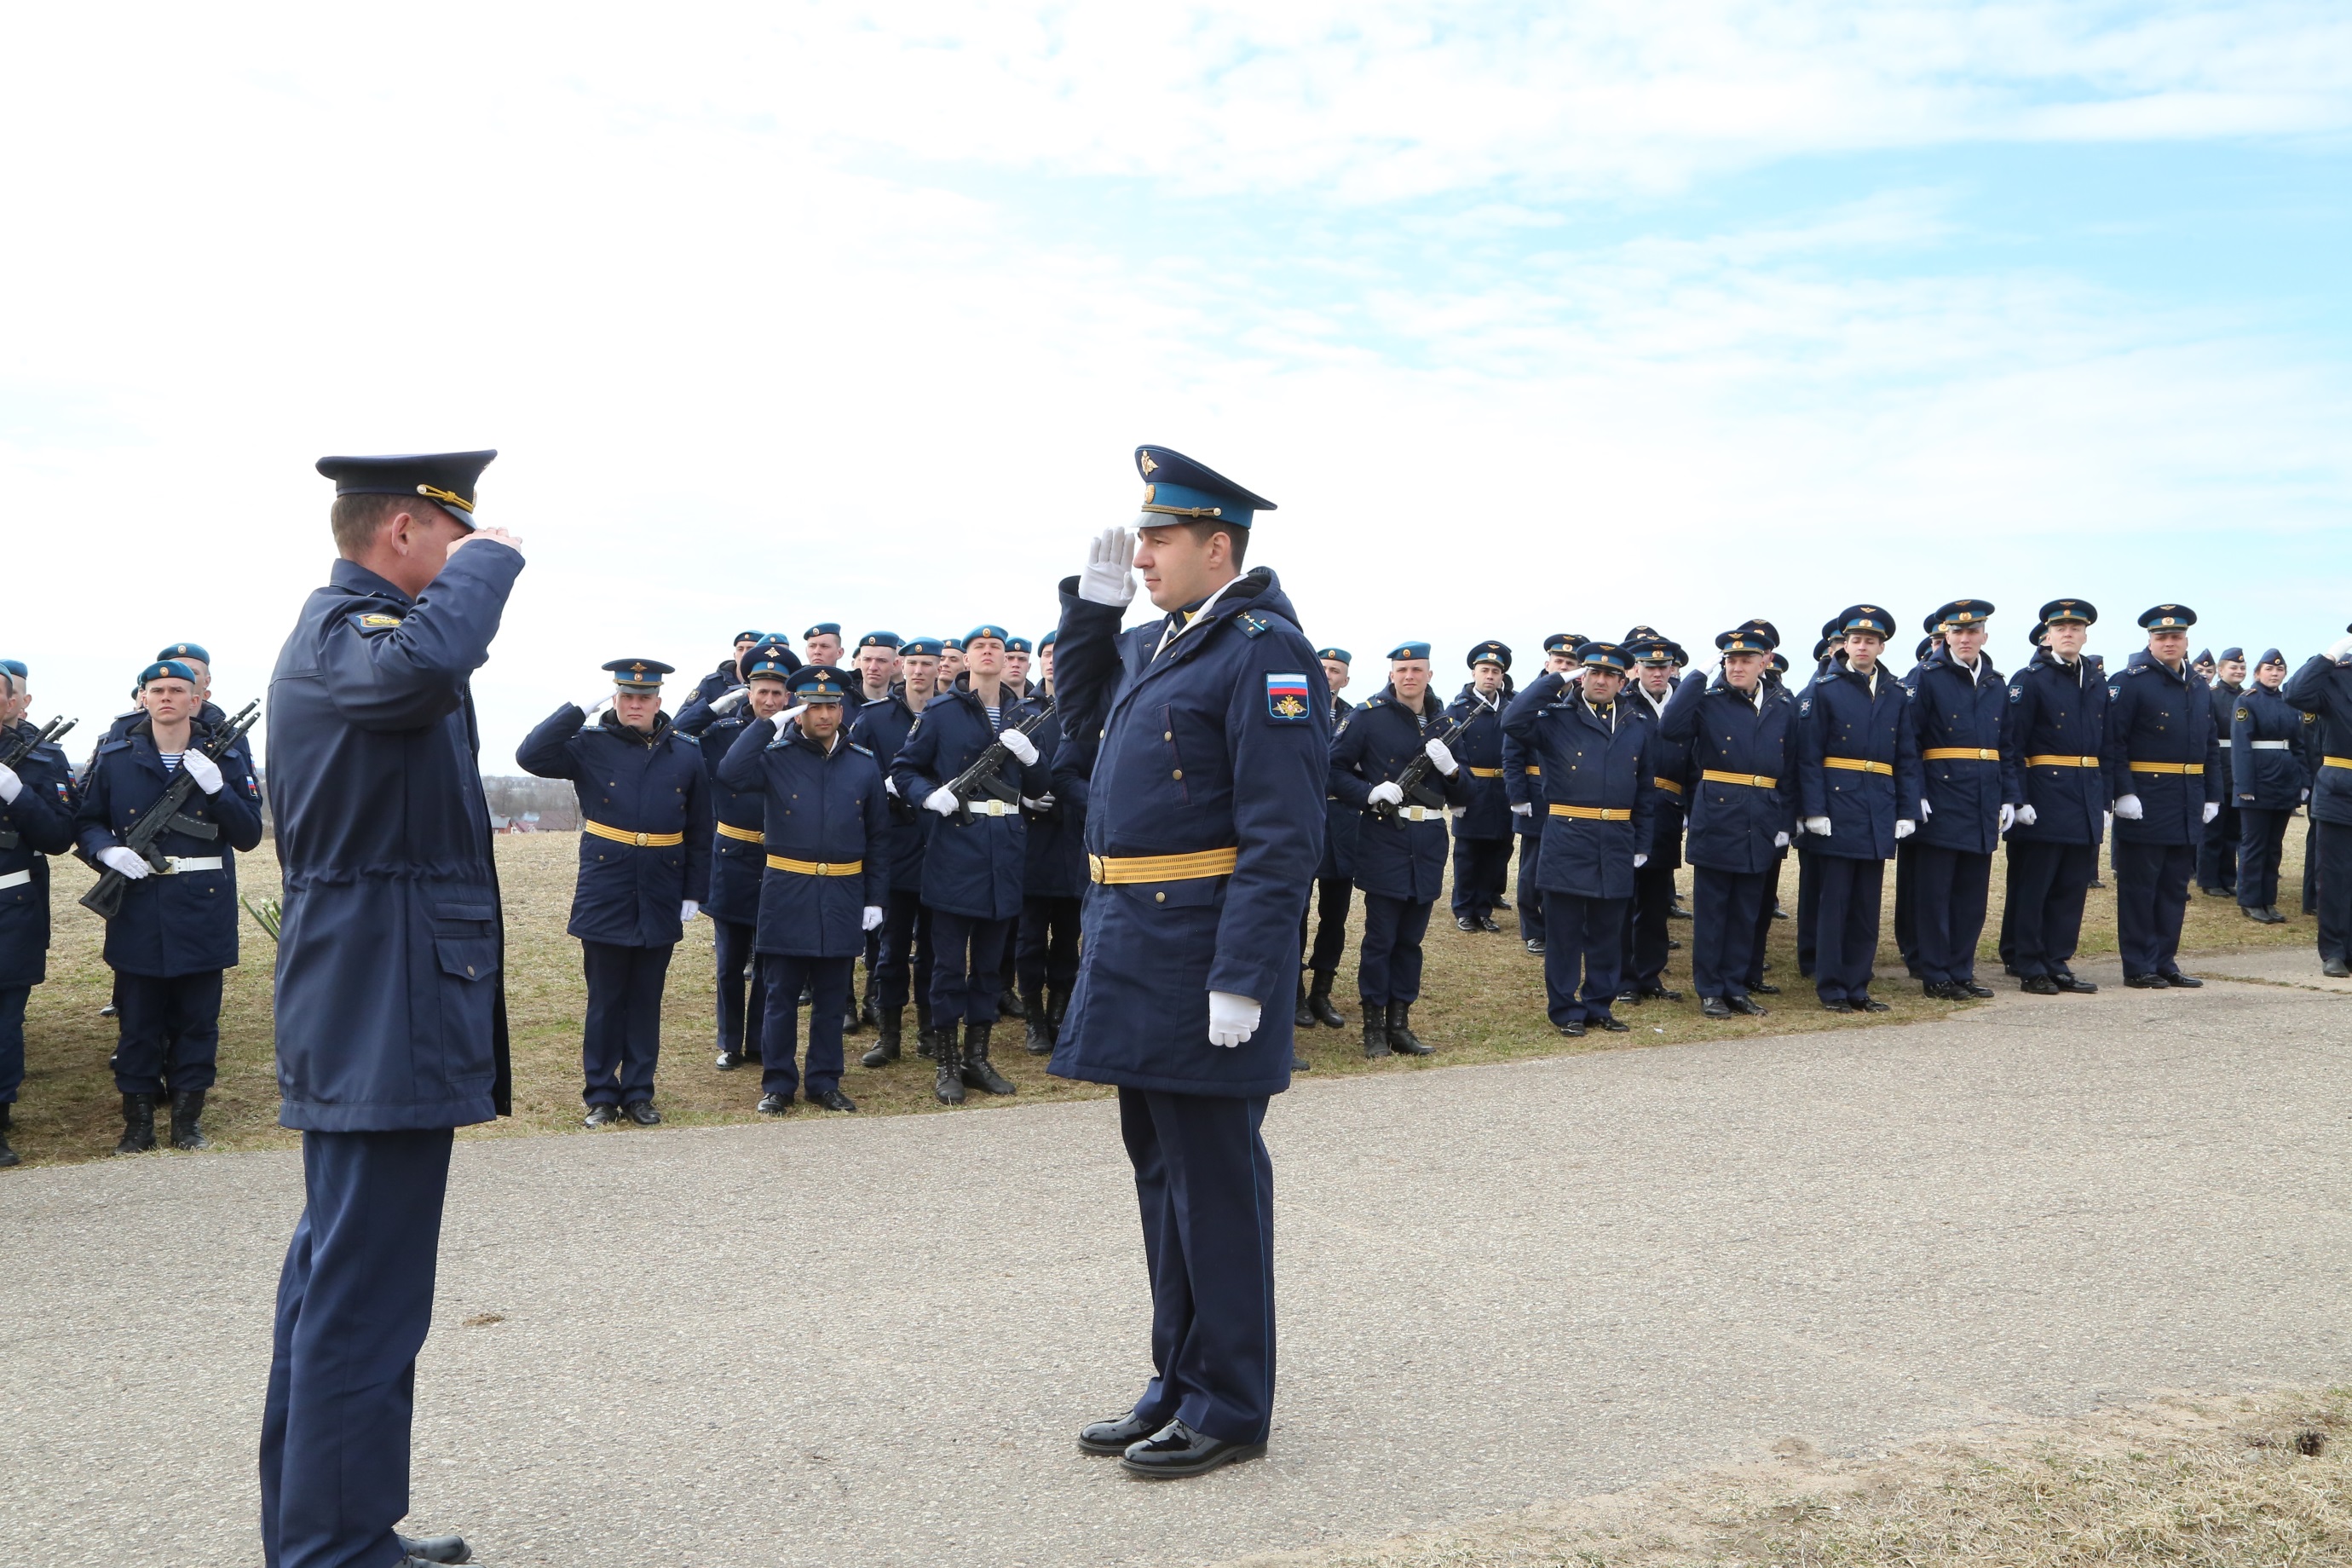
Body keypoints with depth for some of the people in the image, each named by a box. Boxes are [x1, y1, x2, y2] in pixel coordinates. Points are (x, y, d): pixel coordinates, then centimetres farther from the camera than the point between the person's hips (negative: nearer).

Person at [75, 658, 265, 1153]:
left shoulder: (226, 756, 3)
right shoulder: (113, 756, 4)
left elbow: (249, 834, 0)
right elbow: (85, 822, 9)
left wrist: (217, 788, -16)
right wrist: (107, 850, -12)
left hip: (202, 913, 0)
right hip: (137, 912, 0)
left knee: (197, 1018, 7)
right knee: (138, 1019, 6)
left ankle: (188, 1115, 20)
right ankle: (138, 1117, 19)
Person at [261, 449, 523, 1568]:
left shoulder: (341, 628, 16)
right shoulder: (345, 634, -17)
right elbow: (423, 665, -41)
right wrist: (487, 562, -26)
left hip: (363, 1014, 11)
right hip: (387, 1016, -11)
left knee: (336, 1278, 18)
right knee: (367, 1296, -3)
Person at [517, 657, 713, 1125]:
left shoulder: (686, 753, 3)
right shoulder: (590, 746, -2)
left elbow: (700, 832, 6)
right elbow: (530, 756, -18)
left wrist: (695, 893, 4)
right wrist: (579, 709, -17)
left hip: (660, 905, 2)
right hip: (605, 901, -2)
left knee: (646, 1001, 10)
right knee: (605, 1001, 6)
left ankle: (638, 1092, 21)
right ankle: (601, 1095, 17)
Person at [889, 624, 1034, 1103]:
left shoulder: (1021, 715, 11)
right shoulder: (941, 711, 0)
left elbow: (1040, 788, 11)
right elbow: (903, 768, 2)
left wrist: (1029, 755, -9)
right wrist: (930, 794, -16)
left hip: (1006, 847, 4)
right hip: (955, 843, -4)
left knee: (991, 958, 11)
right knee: (949, 960, 0)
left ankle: (977, 1058, 22)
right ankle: (947, 1064, 9)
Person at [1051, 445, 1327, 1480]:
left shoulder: (1263, 650, -14)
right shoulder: (1160, 641, 13)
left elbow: (1283, 837, -20)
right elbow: (1081, 709, 31)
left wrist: (1242, 978, -23)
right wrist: (1095, 599, 16)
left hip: (1202, 957, -9)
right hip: (1138, 949, 9)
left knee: (1212, 1180, 2)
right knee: (1162, 1171, 17)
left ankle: (1230, 1408, 17)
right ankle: (1180, 1382, 31)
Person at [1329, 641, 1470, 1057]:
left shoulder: (1444, 722, 11)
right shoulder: (1369, 716, -3)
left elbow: (1462, 797, 12)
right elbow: (1334, 768, -4)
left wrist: (1451, 769, -9)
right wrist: (1371, 793, -19)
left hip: (1429, 845, 5)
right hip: (1384, 840, -5)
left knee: (1411, 939, 11)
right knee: (1380, 938, -1)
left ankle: (1400, 1023, 19)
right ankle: (1374, 1027, 8)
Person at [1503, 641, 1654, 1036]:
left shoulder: (1639, 729, 12)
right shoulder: (1555, 719, -1)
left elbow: (1646, 791, 15)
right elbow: (1513, 721, -21)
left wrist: (1642, 844, 10)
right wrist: (1553, 680, -16)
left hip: (1617, 847, 4)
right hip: (1567, 841, -4)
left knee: (1608, 932, 11)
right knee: (1564, 931, 2)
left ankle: (1600, 1005, 23)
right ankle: (1565, 1010, 12)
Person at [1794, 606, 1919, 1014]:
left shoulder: (1897, 694, 11)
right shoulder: (1825, 689, -1)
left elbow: (1908, 758, 11)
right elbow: (1809, 755, -5)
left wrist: (1907, 811, 4)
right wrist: (1814, 810, -13)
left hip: (1879, 812, 4)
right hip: (1838, 806, -4)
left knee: (1868, 904, 9)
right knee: (1835, 901, 0)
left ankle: (1857, 987, 17)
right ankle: (1831, 987, 8)